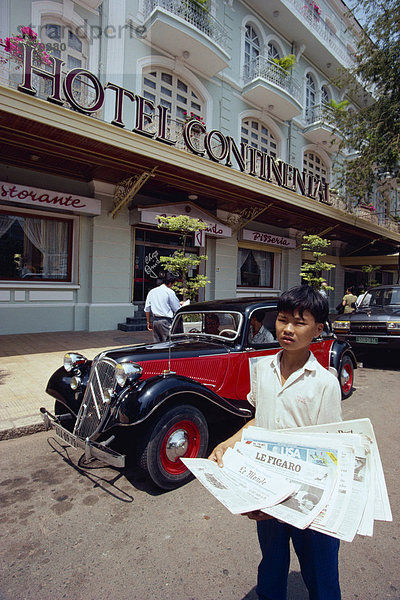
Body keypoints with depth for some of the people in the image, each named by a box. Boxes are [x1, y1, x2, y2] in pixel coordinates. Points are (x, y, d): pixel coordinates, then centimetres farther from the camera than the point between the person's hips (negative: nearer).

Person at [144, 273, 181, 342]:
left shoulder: (151, 292, 12)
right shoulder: (170, 292, -7)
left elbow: (147, 309, 13)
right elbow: (177, 310, -4)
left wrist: (148, 322, 19)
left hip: (155, 320, 6)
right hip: (166, 321, -6)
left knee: (156, 343, 11)